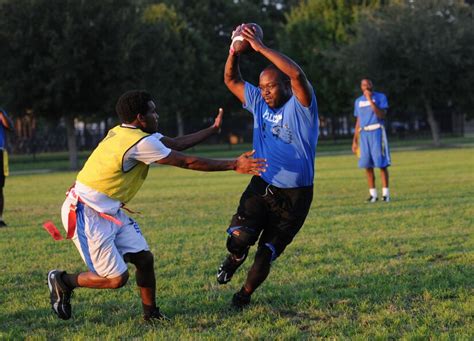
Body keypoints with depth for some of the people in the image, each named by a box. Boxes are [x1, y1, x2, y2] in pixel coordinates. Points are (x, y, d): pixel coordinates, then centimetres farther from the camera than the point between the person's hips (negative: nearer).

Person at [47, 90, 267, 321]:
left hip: (109, 213, 10)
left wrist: (213, 129, 22)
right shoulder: (140, 143, -22)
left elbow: (176, 143, 15)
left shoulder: (124, 133, 7)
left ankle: (151, 315, 17)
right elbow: (188, 162, -16)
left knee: (144, 258, 5)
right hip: (87, 214, -10)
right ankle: (62, 281, 13)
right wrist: (233, 165, -10)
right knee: (117, 278, -8)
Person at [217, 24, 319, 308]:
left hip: (294, 196, -3)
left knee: (266, 254, 3)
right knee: (239, 237, -21)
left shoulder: (301, 106, -11)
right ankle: (235, 257, 16)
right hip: (261, 188, 3)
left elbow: (297, 74, -30)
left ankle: (245, 294, 30)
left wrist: (262, 47, -29)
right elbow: (232, 80, 14)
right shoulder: (259, 103, 6)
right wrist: (235, 50, -4)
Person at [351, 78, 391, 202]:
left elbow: (382, 115, -14)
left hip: (377, 132, -4)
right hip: (363, 134, 4)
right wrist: (355, 140, 14)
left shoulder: (380, 97, 0)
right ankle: (373, 194, 7)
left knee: (382, 163, -6)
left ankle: (385, 193, -3)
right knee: (367, 165, 2)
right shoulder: (358, 101, 15)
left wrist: (370, 100, -16)